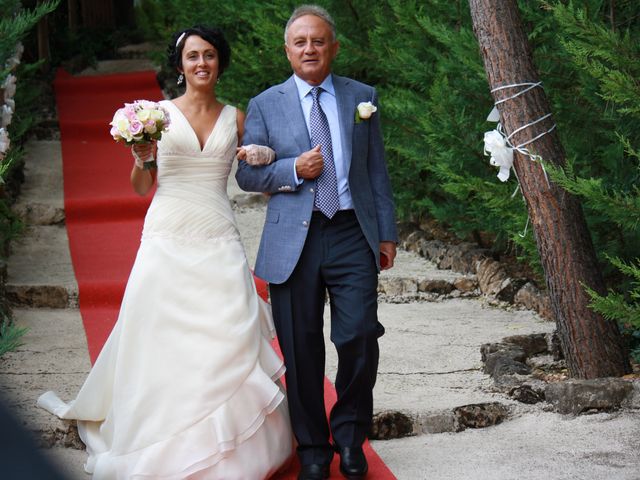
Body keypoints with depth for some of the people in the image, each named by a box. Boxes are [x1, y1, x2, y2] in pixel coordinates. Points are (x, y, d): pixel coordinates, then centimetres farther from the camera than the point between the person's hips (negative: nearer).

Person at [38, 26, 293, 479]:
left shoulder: (235, 118, 9)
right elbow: (141, 188, 7)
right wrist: (142, 156, -12)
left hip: (219, 245, 1)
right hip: (167, 242, -1)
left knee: (227, 344, -4)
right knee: (164, 343, -1)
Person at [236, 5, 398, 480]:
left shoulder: (362, 97, 10)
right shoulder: (265, 106, 6)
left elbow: (377, 170, 10)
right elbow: (247, 174, 5)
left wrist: (387, 233, 6)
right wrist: (294, 170, -12)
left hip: (354, 236, 0)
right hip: (293, 242, 0)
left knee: (359, 338, -7)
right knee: (301, 350, 4)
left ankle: (350, 438, 15)